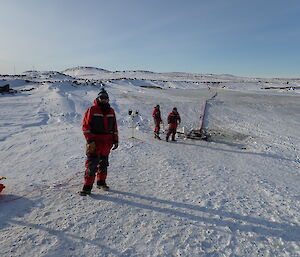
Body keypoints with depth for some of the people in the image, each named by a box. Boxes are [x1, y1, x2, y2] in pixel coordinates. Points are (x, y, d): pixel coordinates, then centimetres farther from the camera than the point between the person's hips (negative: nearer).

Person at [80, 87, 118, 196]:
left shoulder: (111, 111, 12)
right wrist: (90, 140, -14)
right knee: (91, 164, -6)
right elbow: (85, 126, -6)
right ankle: (87, 187, 3)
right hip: (95, 142, -4)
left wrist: (115, 140, 12)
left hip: (107, 142, 5)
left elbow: (114, 127, 16)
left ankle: (101, 182, 30)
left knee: (103, 163, 15)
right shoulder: (91, 110, -3)